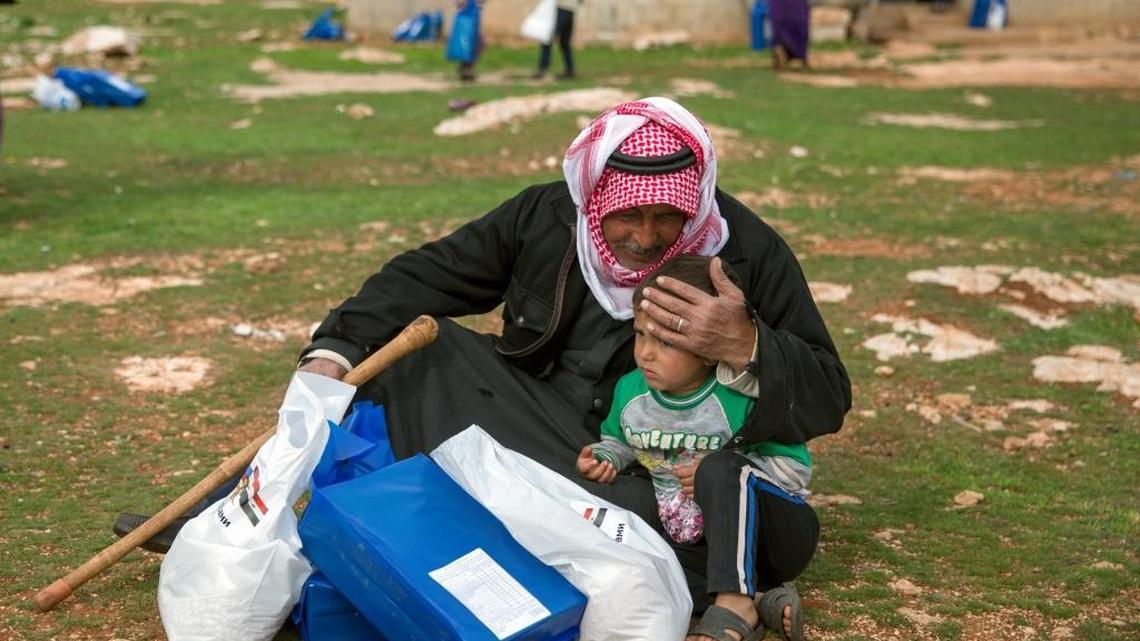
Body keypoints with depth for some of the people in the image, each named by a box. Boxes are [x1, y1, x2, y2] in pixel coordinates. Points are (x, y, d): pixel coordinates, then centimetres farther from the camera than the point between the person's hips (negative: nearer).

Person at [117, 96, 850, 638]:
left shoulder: (750, 254, -17)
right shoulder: (544, 218, -8)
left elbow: (829, 398, -18)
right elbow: (425, 275, -2)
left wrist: (747, 347, -38)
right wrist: (334, 349, -17)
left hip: (651, 476, -4)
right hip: (533, 421, 4)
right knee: (407, 347, -10)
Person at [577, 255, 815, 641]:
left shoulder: (742, 399, -19)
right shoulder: (631, 391, -1)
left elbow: (795, 466, -16)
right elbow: (620, 442, 20)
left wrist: (719, 473, -24)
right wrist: (603, 458, -3)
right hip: (689, 534, 6)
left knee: (720, 468, -34)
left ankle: (734, 605, -39)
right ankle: (755, 602, -25)